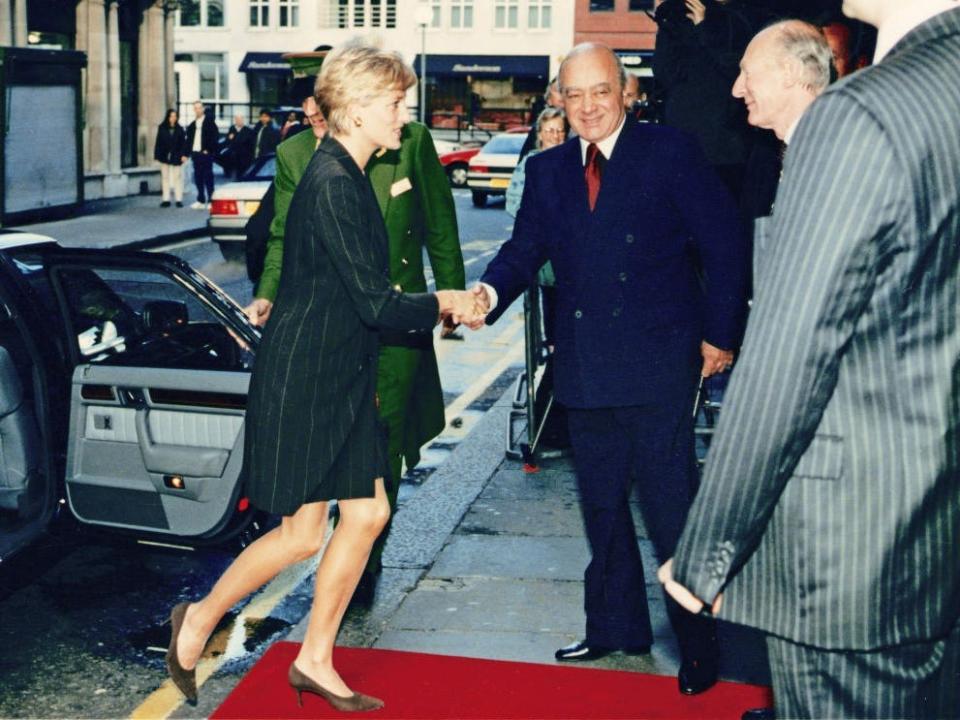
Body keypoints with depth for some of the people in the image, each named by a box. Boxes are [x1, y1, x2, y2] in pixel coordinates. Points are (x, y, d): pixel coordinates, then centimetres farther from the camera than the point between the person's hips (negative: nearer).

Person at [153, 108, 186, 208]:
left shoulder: (179, 129, 2)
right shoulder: (162, 128, 2)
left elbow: (183, 143, 0)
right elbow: (158, 143, 2)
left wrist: (183, 154, -10)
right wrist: (157, 155, -4)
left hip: (176, 157, -1)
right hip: (165, 157, 1)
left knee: (177, 177, 1)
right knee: (165, 177, 6)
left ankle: (179, 199, 6)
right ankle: (166, 199, 10)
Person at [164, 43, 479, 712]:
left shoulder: (349, 177, 11)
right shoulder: (332, 184, -20)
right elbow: (376, 304, -21)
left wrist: (436, 304, 6)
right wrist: (444, 304, -7)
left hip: (342, 377, 10)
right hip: (304, 379, -10)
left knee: (368, 512, 9)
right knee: (301, 534, -1)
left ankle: (316, 659, 22)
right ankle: (199, 619, 22)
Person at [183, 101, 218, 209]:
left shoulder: (209, 121, -2)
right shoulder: (192, 125, 16)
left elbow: (215, 136, -8)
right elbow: (189, 139, 17)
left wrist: (208, 150, -13)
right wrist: (185, 153, 10)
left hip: (206, 154, -6)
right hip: (195, 153, 6)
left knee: (208, 177, -5)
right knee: (198, 178, 8)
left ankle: (211, 200, -2)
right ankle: (201, 201, 13)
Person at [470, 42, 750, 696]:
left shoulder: (670, 153, -4)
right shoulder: (548, 170, 10)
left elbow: (725, 245, -3)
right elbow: (526, 249, 4)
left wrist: (721, 334, -5)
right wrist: (491, 291, -17)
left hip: (660, 363, -5)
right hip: (586, 366, 5)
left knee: (672, 507, -2)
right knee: (602, 506, 15)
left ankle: (699, 642, 13)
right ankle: (617, 625, 31)